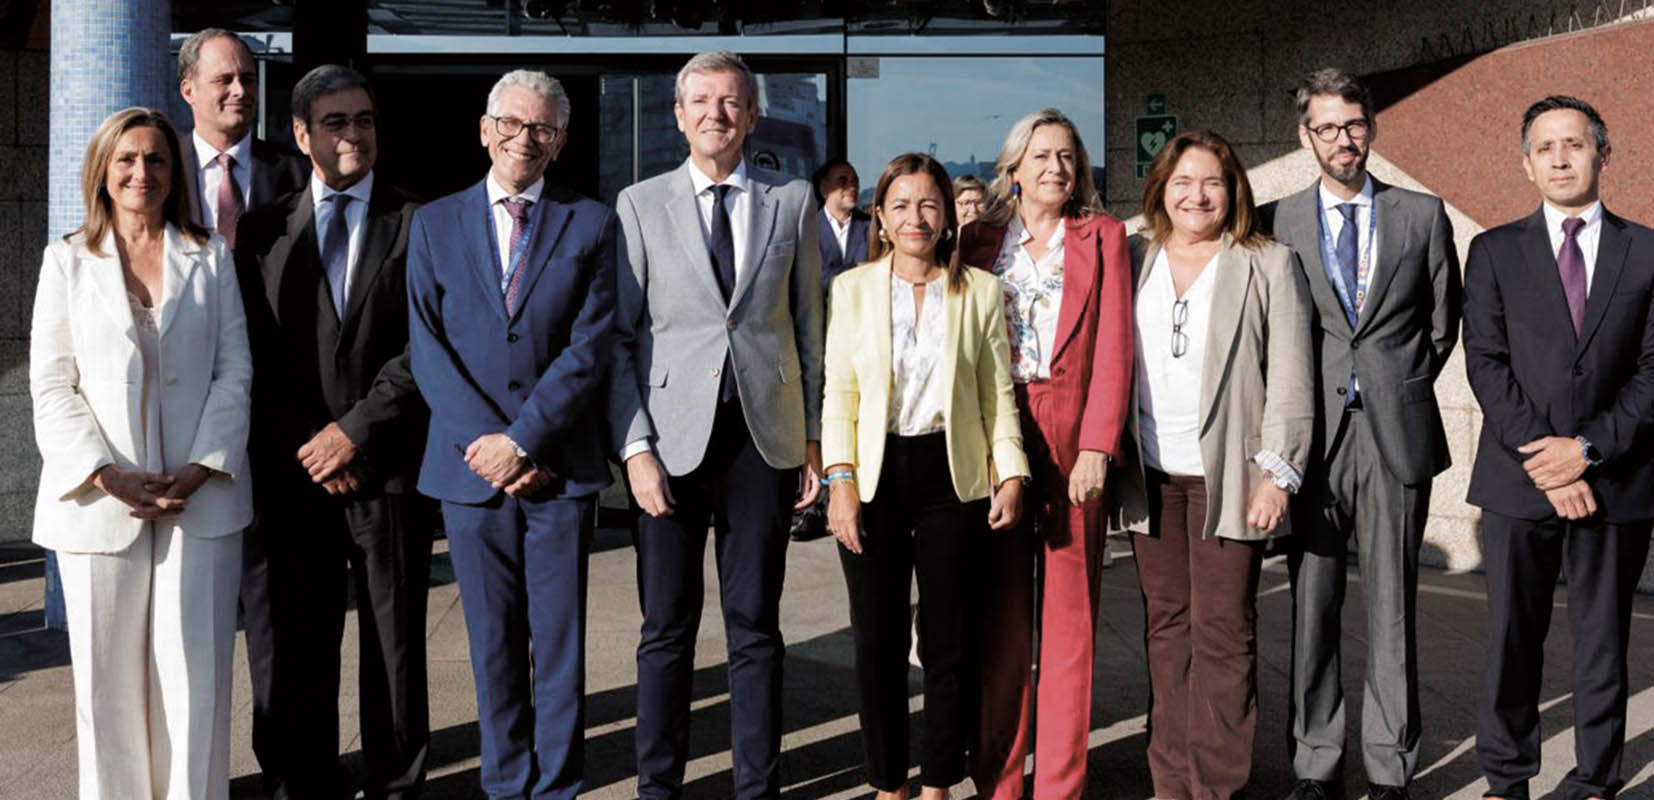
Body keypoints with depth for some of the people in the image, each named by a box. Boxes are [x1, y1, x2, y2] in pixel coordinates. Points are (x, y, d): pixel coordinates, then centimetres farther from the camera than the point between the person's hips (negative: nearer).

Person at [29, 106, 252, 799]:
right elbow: (51, 386, 2)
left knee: (197, 673, 1)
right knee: (109, 677, 5)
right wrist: (107, 475, -11)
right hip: (99, 501, 0)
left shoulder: (210, 257, 9)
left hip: (199, 498, 0)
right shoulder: (67, 261, 8)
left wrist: (202, 469, -9)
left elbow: (234, 372, 4)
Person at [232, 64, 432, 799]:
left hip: (388, 470, -1)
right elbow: (253, 354, 5)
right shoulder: (263, 231, 10)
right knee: (295, 650, 5)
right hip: (292, 473, 1)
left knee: (395, 647, 7)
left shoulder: (418, 226, 4)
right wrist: (305, 447, -5)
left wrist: (357, 429, -10)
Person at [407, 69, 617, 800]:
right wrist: (484, 442, -10)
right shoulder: (434, 224, 9)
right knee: (493, 643, 10)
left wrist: (521, 440, -13)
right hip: (471, 464, 1)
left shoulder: (591, 224, 4)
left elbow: (591, 346, -5)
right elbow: (426, 347, 1)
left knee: (560, 640, 4)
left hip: (562, 468, -1)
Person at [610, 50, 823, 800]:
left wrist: (814, 436, 5)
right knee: (666, 626, 4)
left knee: (755, 625, 8)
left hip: (765, 434, 1)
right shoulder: (640, 204, 4)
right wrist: (635, 446, -7)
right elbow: (619, 335, 2)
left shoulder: (792, 202, 8)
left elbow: (809, 324, 10)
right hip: (673, 436, -1)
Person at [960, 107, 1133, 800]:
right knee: (1000, 614, 3)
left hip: (1074, 437, -1)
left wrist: (1097, 445, -12)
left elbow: (1114, 347, 0)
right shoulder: (980, 239, 12)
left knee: (1070, 614, 1)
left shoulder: (1102, 237, 8)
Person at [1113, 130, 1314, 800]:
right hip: (1150, 475, 3)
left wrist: (1276, 473, -8)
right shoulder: (1131, 261, 12)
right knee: (1166, 626, 9)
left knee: (1222, 632, -3)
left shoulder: (1270, 266, 3)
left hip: (1225, 477, -3)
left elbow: (1290, 379, -2)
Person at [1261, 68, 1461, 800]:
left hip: (1396, 435, 0)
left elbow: (1442, 321, 14)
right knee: (1312, 607, 4)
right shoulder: (1277, 222, 6)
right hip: (1312, 436, 0)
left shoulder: (1423, 215, 8)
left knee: (1392, 605, 4)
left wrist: (1403, 385, 8)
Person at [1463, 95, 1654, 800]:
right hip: (1518, 478, 0)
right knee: (1511, 638, 6)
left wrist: (1589, 448, -11)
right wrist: (1540, 455, -12)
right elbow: (1486, 363, -3)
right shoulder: (1495, 252, 6)